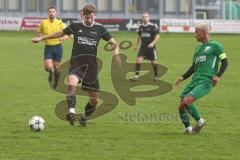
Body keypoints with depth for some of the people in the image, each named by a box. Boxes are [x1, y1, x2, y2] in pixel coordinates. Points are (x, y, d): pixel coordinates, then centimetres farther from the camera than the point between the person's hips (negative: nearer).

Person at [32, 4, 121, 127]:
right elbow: (60, 33, 18)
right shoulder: (76, 26, 5)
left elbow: (113, 43, 10)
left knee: (95, 100, 4)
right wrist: (41, 38, 20)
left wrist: (116, 53, -12)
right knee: (71, 84, -36)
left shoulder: (99, 28, 5)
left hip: (91, 65, 2)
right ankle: (71, 111, -41)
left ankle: (84, 117, 32)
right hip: (76, 62, -2)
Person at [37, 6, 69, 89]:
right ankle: (51, 73, 21)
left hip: (58, 47, 0)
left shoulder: (59, 23, -2)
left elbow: (67, 34, -1)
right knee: (48, 67, -15)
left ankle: (55, 85, 22)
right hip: (48, 47, 0)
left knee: (57, 67, 3)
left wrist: (63, 38, -23)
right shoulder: (43, 23, 2)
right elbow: (39, 33, 15)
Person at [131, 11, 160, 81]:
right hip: (143, 47, 3)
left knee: (154, 62, 5)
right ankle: (136, 76, -13)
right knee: (138, 60, -13)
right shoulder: (141, 27, 6)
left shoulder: (152, 26, -8)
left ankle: (156, 76, 22)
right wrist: (137, 45, 18)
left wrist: (152, 43, -21)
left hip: (150, 47, -3)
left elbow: (157, 36, -9)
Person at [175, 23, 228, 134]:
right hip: (195, 80, 8)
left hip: (206, 81, -8)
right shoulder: (198, 48, 24)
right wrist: (183, 77, 16)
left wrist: (218, 76, -15)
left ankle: (200, 121, -2)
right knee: (181, 106, -2)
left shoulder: (215, 46, 1)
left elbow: (225, 62, -1)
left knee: (186, 101, -24)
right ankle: (188, 129, 14)